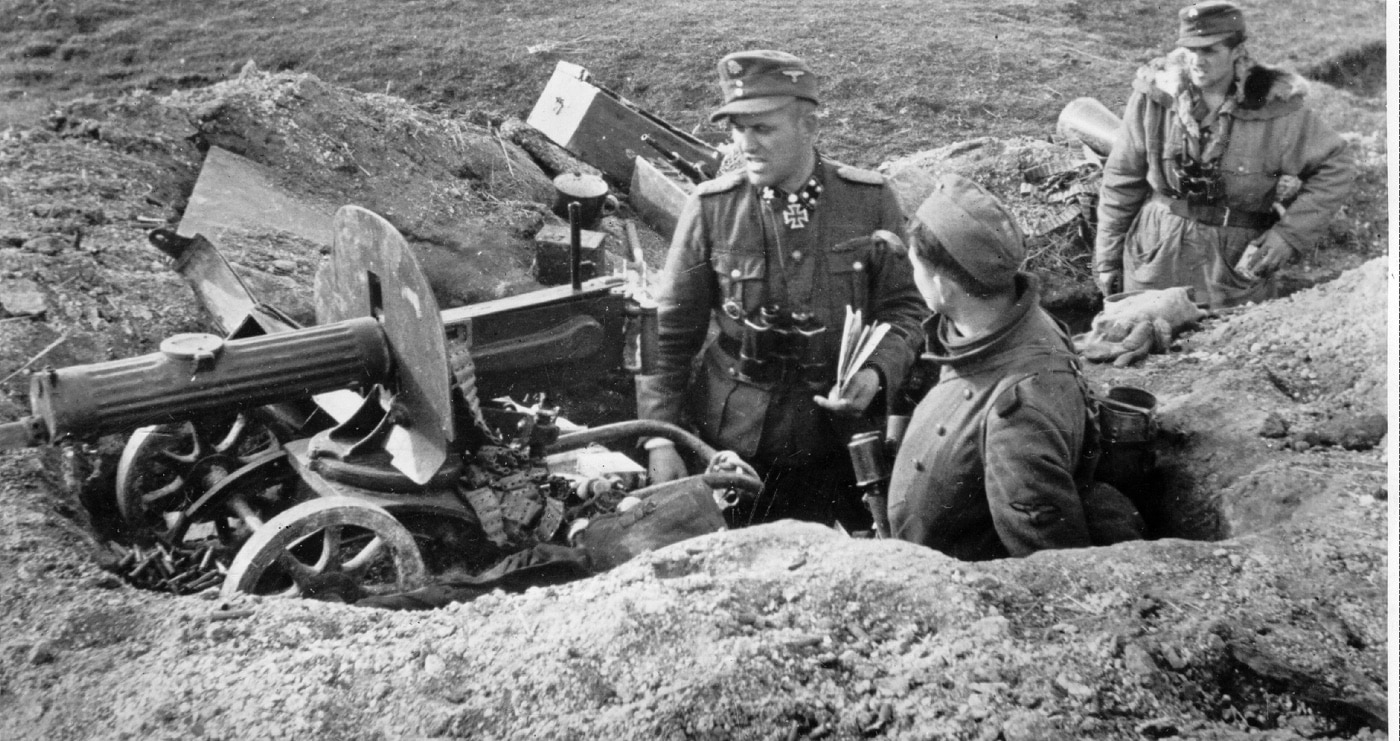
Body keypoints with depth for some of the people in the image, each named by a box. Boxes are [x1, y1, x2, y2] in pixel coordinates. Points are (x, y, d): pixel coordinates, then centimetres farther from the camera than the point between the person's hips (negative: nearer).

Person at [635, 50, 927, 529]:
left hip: (842, 436, 1)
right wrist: (660, 439, -8)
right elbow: (669, 331, -3)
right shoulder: (711, 208, -7)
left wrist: (878, 373, -17)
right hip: (733, 438, 0)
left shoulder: (870, 201, -6)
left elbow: (905, 307, 3)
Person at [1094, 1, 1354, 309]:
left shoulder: (1274, 109, -11)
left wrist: (1289, 235, -12)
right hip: (1155, 260, 2)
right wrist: (1107, 258, 5)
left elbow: (1336, 168, -1)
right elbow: (1122, 179, 1)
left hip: (1238, 264, -1)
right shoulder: (1154, 95, -7)